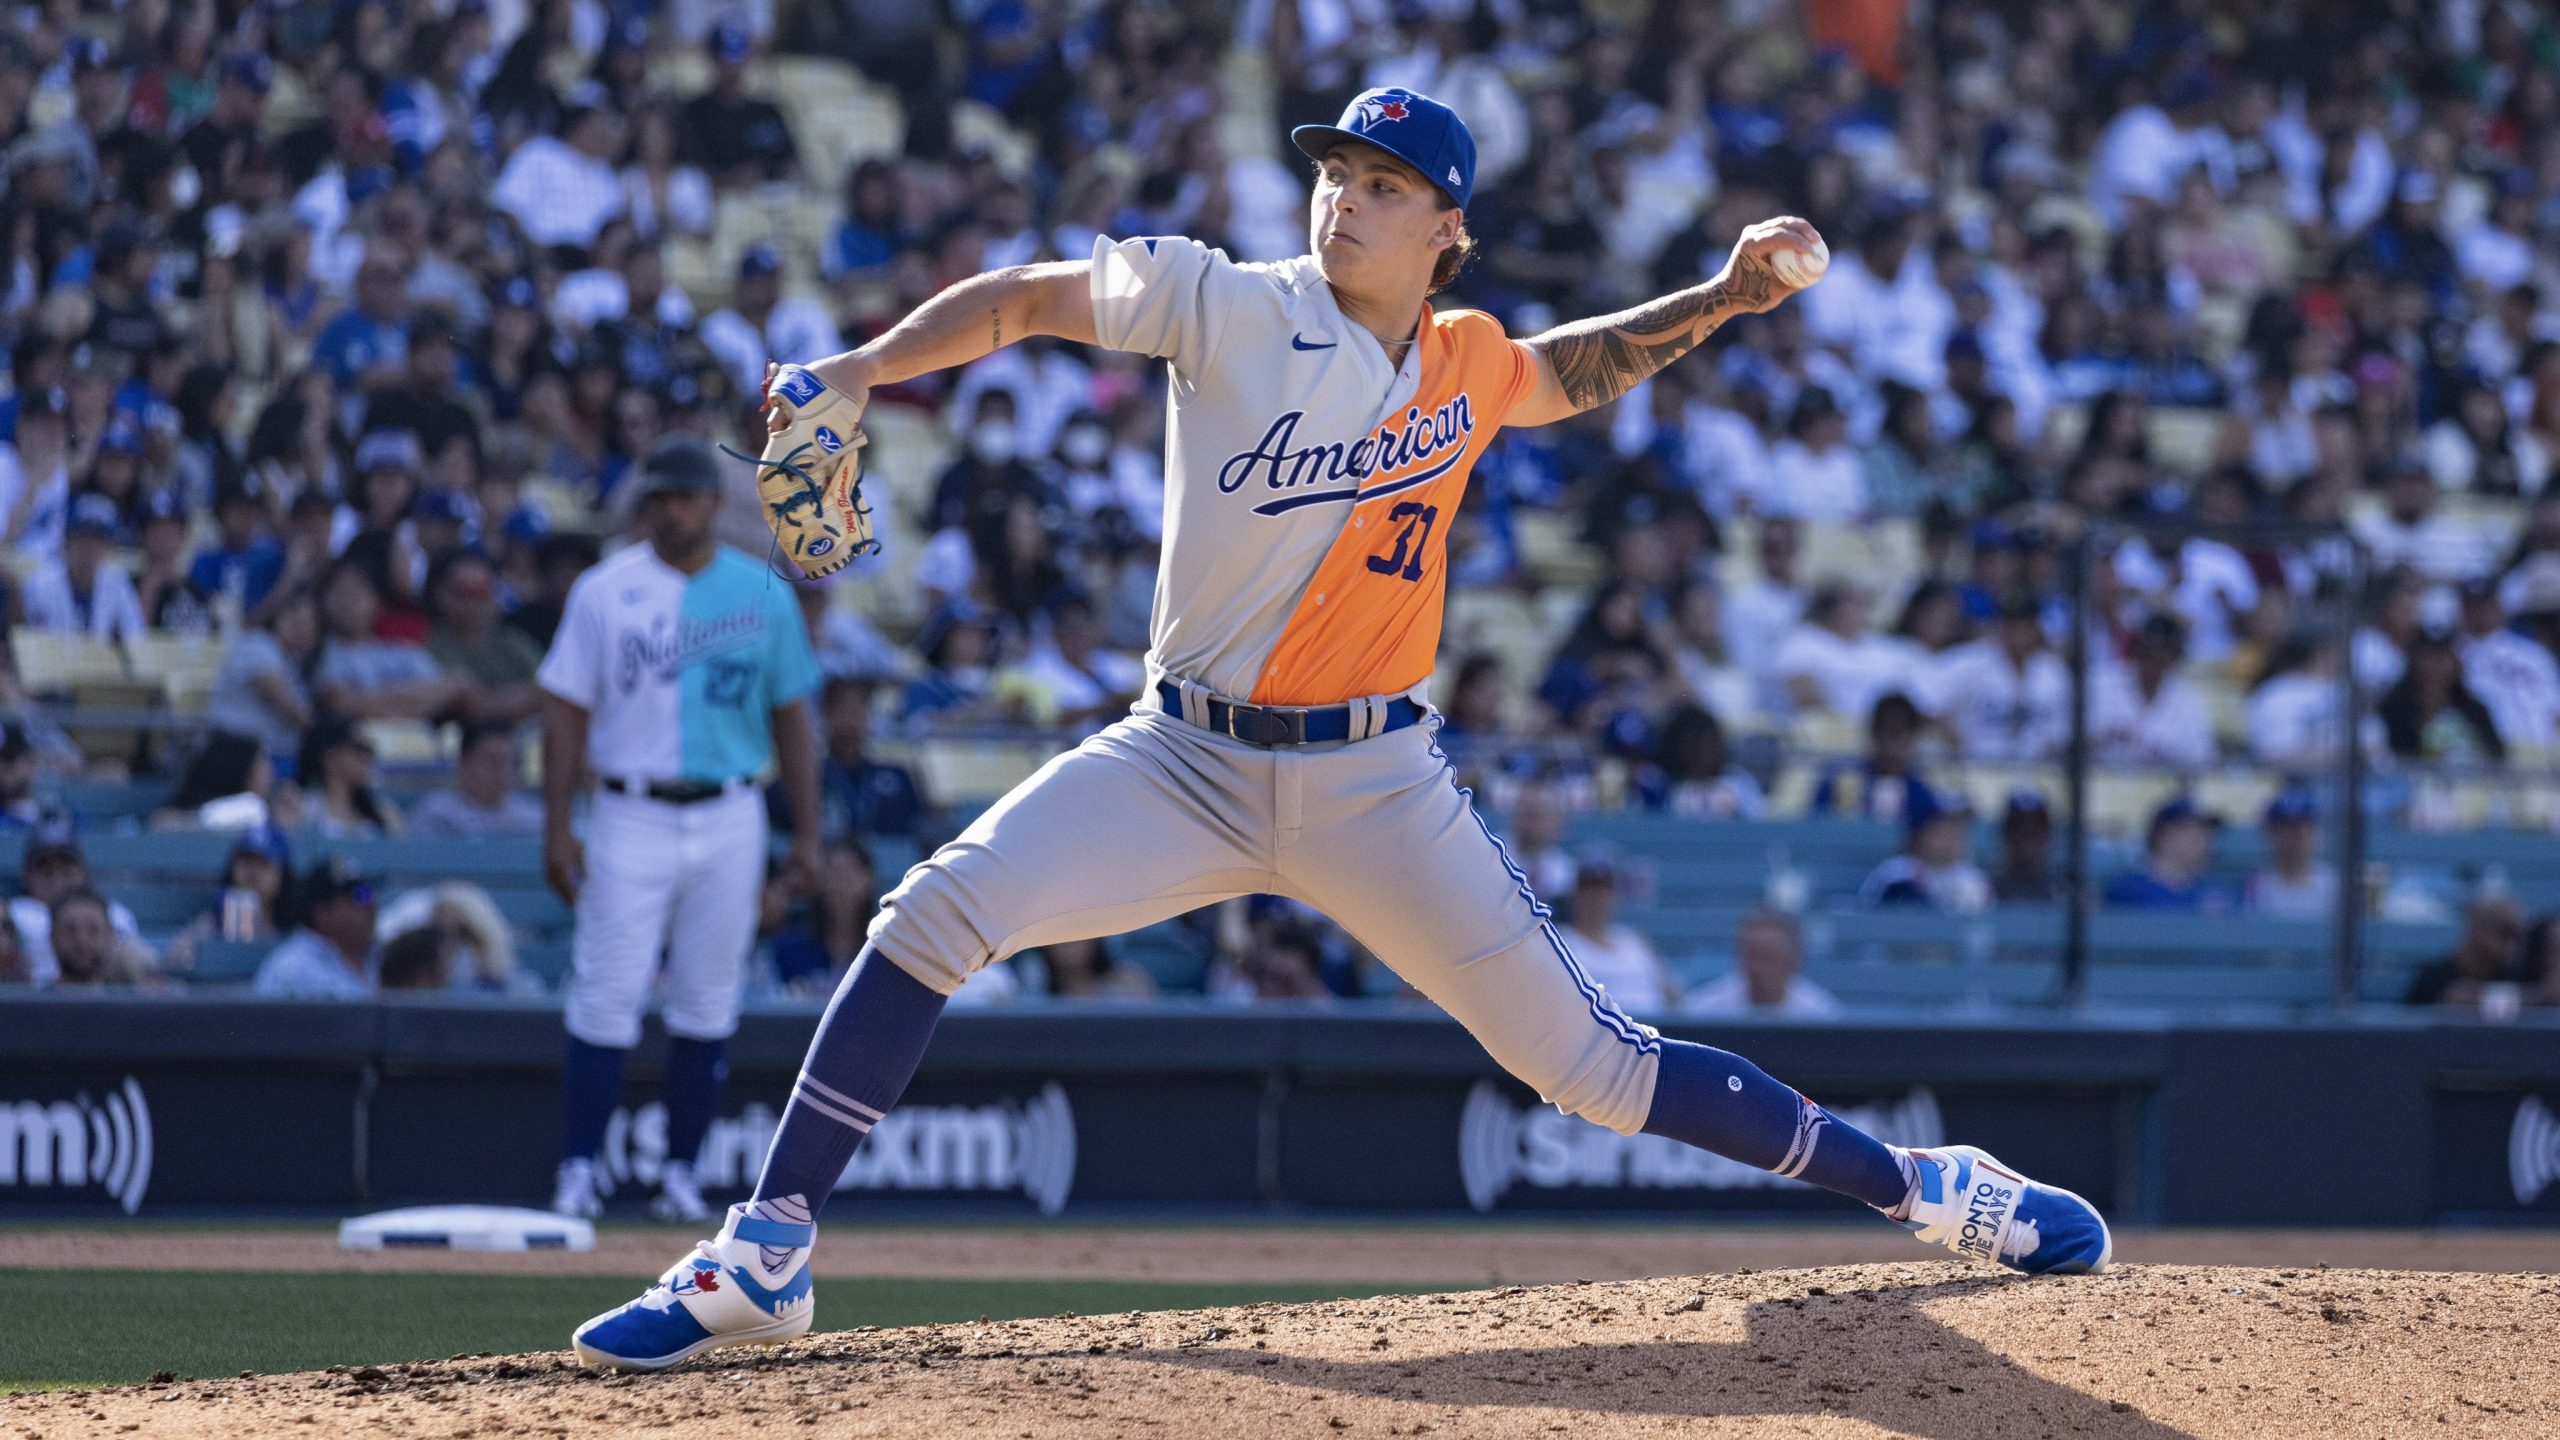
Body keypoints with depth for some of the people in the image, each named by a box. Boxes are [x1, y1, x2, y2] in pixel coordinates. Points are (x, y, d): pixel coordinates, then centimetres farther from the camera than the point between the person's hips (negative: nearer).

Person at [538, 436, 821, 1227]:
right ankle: (577, 1174, -4)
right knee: (605, 1001, -8)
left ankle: (680, 1175, 13)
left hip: (729, 820, 2)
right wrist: (557, 828, -7)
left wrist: (807, 831, 5)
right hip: (631, 819, -2)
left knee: (707, 1007, 5)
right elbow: (567, 712, 1)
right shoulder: (605, 591, 1)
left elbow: (789, 716, 10)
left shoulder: (764, 594, 7)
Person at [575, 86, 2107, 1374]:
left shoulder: (1468, 364, 4)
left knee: (1595, 1065, -2)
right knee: (936, 916, -22)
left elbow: (1573, 367, 28)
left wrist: (1725, 297, 16)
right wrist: (859, 371, -15)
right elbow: (1025, 298, -1)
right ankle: (766, 1260, -15)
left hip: (1378, 786, 1)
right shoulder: (1231, 307, -7)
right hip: (1185, 764, -1)